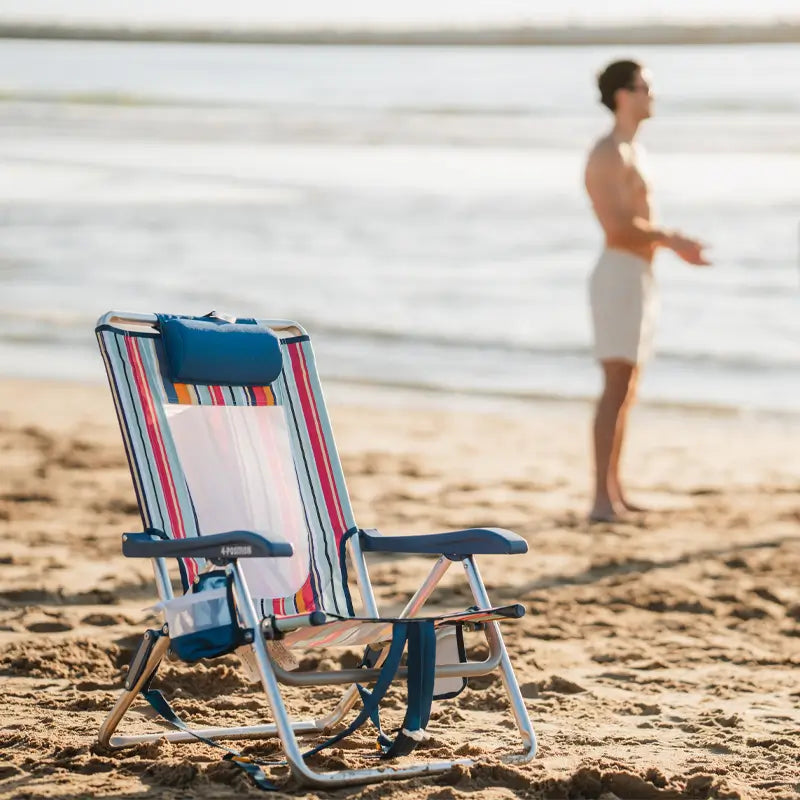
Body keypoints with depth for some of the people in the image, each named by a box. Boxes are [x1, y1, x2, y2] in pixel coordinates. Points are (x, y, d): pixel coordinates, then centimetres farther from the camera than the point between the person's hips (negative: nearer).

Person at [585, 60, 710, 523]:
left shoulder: (630, 152, 18)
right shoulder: (610, 153, -14)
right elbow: (618, 227, -21)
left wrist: (674, 244, 12)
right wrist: (671, 239, -11)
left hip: (638, 278, 10)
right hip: (621, 276, -10)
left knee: (627, 390, 14)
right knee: (617, 389, -15)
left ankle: (615, 492, 20)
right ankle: (602, 502, -18)